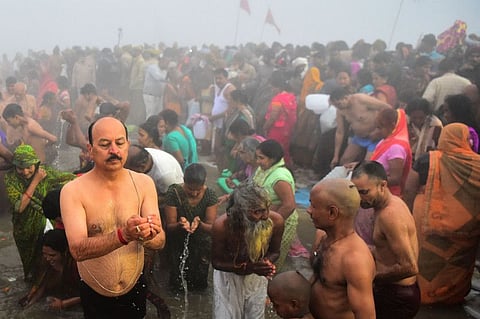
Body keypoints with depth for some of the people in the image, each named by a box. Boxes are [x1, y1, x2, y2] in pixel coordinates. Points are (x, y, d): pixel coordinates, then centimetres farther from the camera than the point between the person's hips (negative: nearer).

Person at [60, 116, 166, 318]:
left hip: (136, 289, 2)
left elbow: (160, 242, -12)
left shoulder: (144, 183, -8)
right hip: (95, 296, -2)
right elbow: (77, 250, -26)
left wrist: (149, 236, -35)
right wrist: (123, 235, -42)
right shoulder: (73, 191, -16)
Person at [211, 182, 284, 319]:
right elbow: (216, 262, -20)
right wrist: (247, 267, -34)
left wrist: (267, 262, -30)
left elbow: (274, 251, -7)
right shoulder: (222, 225, -34)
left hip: (257, 276, 3)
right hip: (228, 275, -2)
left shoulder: (276, 221, -27)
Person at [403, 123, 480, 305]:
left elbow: (408, 191, -6)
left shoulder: (427, 160, -10)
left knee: (428, 258, 16)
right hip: (465, 225, 1)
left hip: (429, 220, -1)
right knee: (459, 260, 20)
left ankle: (424, 292, 29)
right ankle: (455, 296, 34)